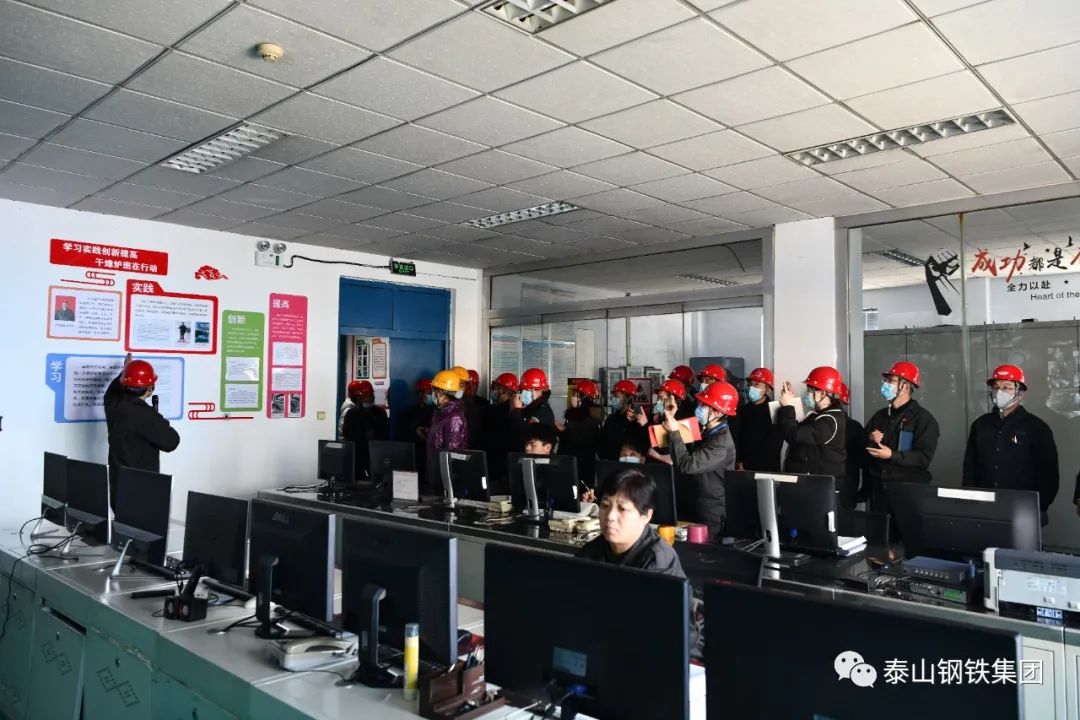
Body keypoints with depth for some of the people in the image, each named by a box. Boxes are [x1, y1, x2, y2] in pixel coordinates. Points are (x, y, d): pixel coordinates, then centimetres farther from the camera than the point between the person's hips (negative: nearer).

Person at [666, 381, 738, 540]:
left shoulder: (721, 442, -24)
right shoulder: (705, 430, 5)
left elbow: (686, 466, -30)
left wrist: (674, 432, -23)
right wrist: (670, 419, 0)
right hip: (697, 507, 8)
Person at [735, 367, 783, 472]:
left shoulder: (774, 411, -4)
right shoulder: (742, 410, 9)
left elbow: (773, 445, -8)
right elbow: (736, 438, 8)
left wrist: (748, 463, -10)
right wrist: (739, 462, -5)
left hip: (767, 468, -4)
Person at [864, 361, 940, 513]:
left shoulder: (923, 418, -4)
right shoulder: (879, 416, 14)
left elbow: (924, 458, -14)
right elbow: (862, 449, 16)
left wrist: (891, 455, -23)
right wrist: (870, 441, -5)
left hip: (909, 490, -5)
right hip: (878, 488, 5)